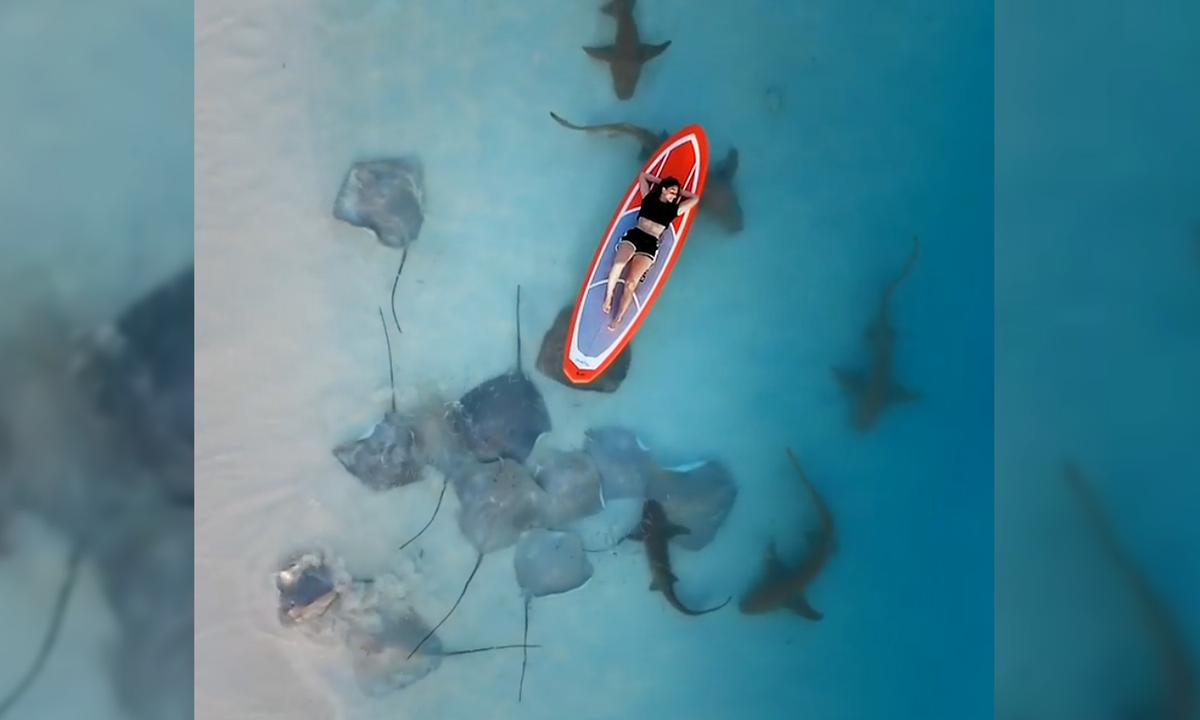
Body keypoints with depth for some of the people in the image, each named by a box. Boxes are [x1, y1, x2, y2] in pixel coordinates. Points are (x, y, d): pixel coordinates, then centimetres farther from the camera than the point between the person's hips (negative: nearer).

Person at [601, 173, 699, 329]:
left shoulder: (674, 209, 16)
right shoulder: (648, 198, 14)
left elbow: (695, 199, 25)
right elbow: (643, 175, 27)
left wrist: (679, 191, 24)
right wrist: (661, 181, 27)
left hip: (650, 245, 0)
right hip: (633, 236, 0)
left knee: (631, 282, -19)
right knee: (619, 263, -33)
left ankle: (618, 319, -19)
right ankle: (608, 296, -14)